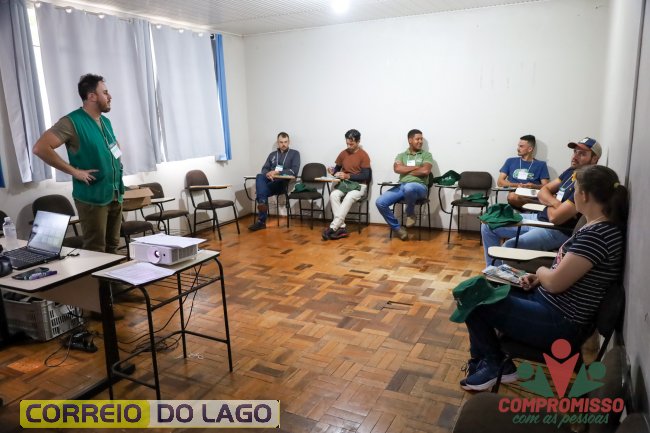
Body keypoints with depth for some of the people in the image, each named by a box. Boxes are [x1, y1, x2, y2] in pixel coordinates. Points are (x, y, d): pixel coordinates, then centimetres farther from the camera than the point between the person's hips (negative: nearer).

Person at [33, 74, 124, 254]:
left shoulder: (106, 121, 13)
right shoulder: (72, 122, -12)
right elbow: (40, 148, -21)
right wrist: (74, 171, -19)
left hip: (115, 195, 7)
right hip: (93, 197, -7)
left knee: (112, 247, 14)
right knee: (96, 252, -2)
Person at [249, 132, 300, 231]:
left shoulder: (294, 153, 10)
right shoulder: (272, 154, 25)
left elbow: (294, 171, -6)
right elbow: (264, 169, 15)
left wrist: (277, 172, -16)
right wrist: (267, 174, -12)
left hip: (284, 183, -4)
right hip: (270, 181, 4)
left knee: (261, 190, -31)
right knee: (259, 177, -32)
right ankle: (262, 203, -45)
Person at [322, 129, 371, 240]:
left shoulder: (363, 155, -6)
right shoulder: (343, 153, 9)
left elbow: (365, 175, -11)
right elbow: (337, 168, 20)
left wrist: (348, 176, -20)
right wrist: (333, 172, -5)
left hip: (359, 185, -4)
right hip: (344, 183, 4)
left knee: (349, 197, -37)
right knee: (333, 195, -29)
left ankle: (333, 227, -35)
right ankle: (341, 228, -31)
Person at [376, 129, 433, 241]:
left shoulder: (426, 155, 11)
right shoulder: (401, 155, 18)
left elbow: (425, 171, -8)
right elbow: (397, 169, -3)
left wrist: (406, 171, 1)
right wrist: (416, 167, -3)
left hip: (419, 186, -3)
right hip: (401, 186, 3)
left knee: (408, 188, -43)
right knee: (380, 202, -21)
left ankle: (410, 213, -11)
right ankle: (397, 228, -4)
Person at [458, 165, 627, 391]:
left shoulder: (597, 234, -26)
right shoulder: (601, 226, 6)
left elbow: (554, 282, -24)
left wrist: (541, 271, -3)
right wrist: (539, 278, 2)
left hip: (560, 324, -10)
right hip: (553, 306, 10)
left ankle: (493, 365, 15)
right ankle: (490, 362, 14)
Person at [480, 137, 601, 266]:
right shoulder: (571, 172, 8)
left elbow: (555, 217, -24)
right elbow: (542, 192, 10)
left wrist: (548, 202, 0)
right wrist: (555, 202, -13)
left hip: (558, 231, -10)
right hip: (539, 217, 10)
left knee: (509, 246, -34)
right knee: (488, 226, 7)